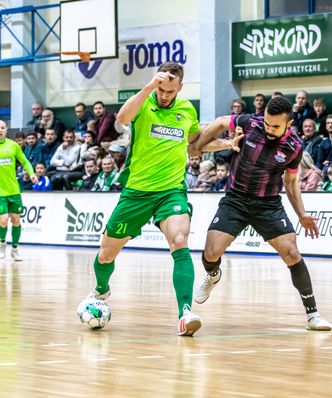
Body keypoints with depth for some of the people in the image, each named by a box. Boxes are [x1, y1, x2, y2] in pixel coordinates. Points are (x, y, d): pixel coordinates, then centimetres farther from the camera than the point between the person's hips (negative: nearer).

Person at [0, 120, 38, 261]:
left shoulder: (13, 145, 4)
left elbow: (24, 161, 11)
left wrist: (31, 173, -6)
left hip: (14, 190, 3)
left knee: (16, 220, 5)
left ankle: (15, 249, 22)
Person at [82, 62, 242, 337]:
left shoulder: (188, 109, 4)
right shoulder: (143, 103, -6)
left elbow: (195, 141, 25)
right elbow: (123, 117, -31)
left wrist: (225, 144, 10)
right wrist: (151, 86, -37)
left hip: (172, 190, 0)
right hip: (136, 190, 0)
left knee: (180, 243, -27)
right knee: (107, 253, 11)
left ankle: (185, 313, -33)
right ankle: (101, 290, 45)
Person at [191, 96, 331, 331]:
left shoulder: (295, 146, -11)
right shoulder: (249, 124, -15)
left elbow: (291, 181, 6)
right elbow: (221, 123, 7)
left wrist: (302, 215, 0)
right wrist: (196, 147, 7)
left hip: (269, 205, 0)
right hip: (235, 200, 0)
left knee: (292, 254, -14)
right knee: (211, 254, -11)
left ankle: (312, 313, -2)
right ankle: (213, 276, 28)